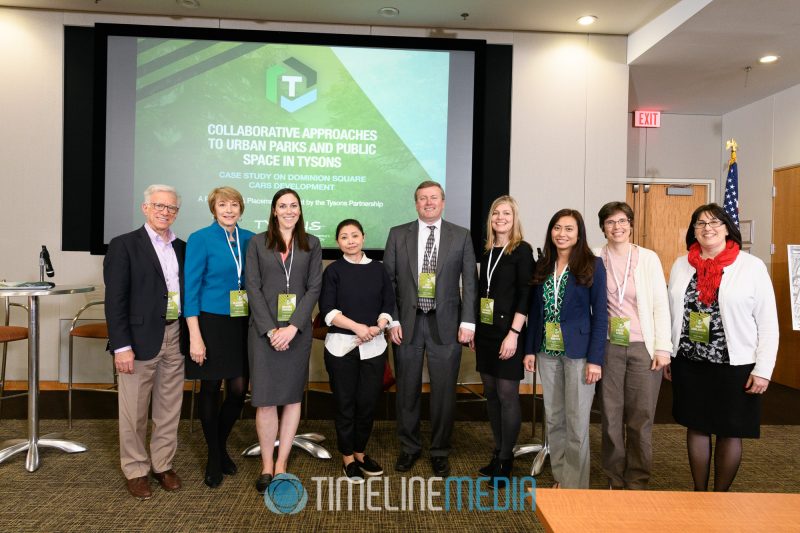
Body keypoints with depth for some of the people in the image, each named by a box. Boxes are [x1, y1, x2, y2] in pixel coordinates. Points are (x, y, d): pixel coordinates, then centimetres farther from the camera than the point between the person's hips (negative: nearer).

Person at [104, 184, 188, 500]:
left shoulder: (182, 248, 11)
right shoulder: (124, 245, -4)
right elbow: (115, 300, -9)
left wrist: (190, 336, 5)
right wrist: (121, 346, -14)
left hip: (175, 338, 5)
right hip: (140, 338, -4)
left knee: (169, 408, 13)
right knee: (134, 411, 7)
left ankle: (163, 464, 29)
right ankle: (135, 470, 24)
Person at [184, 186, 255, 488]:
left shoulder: (248, 239, 6)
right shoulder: (200, 239, -7)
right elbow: (190, 289, -9)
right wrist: (195, 336, -14)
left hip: (241, 324, 4)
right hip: (211, 323, -4)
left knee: (239, 389, 6)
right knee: (211, 389, 7)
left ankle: (222, 445, 32)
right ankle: (214, 457, 26)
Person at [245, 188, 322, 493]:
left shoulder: (311, 245, 8)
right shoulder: (257, 243, 5)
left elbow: (314, 287, 0)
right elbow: (253, 287, -1)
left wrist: (293, 326, -11)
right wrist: (271, 329, -11)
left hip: (298, 329, 1)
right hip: (264, 329, -1)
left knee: (293, 397, 5)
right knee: (265, 399, 0)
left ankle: (282, 463, 17)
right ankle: (267, 465, 13)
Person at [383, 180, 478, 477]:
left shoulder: (461, 236, 4)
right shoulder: (398, 234, 5)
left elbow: (470, 282, 1)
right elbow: (387, 280, 4)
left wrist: (468, 322, -6)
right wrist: (392, 320, -3)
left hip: (445, 324, 0)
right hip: (407, 323, 1)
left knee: (444, 391, 6)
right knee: (407, 390, 11)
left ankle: (440, 451, 25)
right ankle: (409, 447, 30)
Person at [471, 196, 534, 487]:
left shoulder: (522, 250, -6)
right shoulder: (487, 251, 11)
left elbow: (525, 294, -12)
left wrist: (513, 333, -18)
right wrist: (474, 329, 11)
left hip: (507, 333, -6)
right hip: (485, 332, 6)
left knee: (507, 395, -1)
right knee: (490, 393, 11)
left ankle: (506, 461, 12)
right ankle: (497, 452, 23)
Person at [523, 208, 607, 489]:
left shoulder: (593, 265, -5)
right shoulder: (542, 266, 8)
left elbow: (600, 315, -7)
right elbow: (534, 311, 11)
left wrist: (595, 359, -12)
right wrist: (529, 349, 5)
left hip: (578, 352, -4)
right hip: (547, 352, 4)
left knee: (577, 423, 2)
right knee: (554, 419, 12)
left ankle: (575, 486, 16)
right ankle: (559, 477, 26)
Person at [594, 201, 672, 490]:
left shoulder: (648, 258, 1)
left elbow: (660, 305, 0)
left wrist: (663, 347, -4)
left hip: (643, 347, 0)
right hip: (609, 347, 1)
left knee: (641, 419, 4)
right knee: (611, 417, 7)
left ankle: (637, 482, 20)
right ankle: (615, 481, 22)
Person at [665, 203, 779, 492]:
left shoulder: (752, 266, -5)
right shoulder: (681, 265, 5)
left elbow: (768, 323, -5)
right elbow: (671, 315, 9)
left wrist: (763, 369, -9)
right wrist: (667, 355, 8)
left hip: (735, 366, -3)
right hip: (688, 364, 3)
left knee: (730, 433, 9)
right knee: (696, 427, 13)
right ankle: (699, 493, 29)